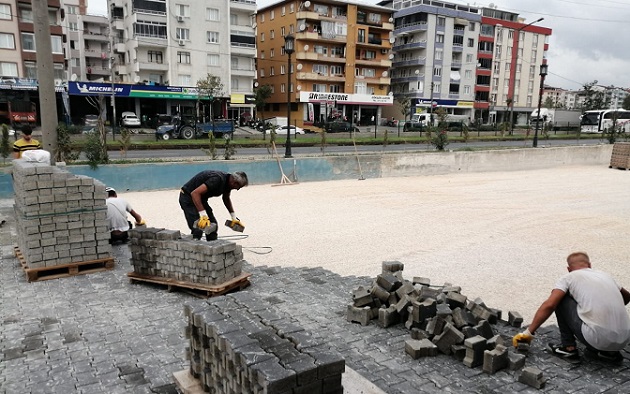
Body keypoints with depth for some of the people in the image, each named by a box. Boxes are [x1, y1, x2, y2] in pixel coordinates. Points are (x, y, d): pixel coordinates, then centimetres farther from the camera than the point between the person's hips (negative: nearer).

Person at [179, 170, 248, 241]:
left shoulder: (227, 181, -3)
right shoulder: (217, 179, -32)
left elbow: (226, 199, 18)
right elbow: (195, 193, -38)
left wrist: (234, 218, 17)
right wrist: (203, 215, -41)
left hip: (201, 199, 9)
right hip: (188, 197, -9)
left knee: (213, 225, 5)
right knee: (197, 229, -17)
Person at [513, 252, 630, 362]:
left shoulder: (569, 278, 4)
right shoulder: (605, 275, 20)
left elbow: (549, 305, -10)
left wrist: (529, 332, -5)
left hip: (598, 338, -6)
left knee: (560, 298, 10)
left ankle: (569, 348, 12)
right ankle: (609, 351, 16)